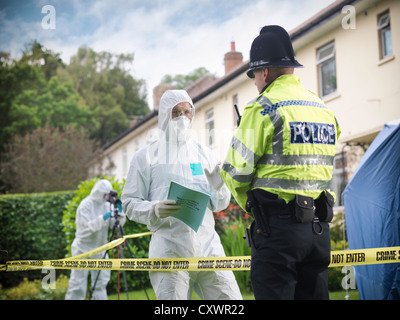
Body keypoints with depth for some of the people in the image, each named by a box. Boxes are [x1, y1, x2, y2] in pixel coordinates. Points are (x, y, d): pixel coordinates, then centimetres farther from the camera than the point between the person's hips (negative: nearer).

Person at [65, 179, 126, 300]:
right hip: (83, 249, -6)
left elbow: (118, 223, 4)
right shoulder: (85, 205, -12)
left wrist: (120, 212, -12)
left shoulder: (106, 205, 7)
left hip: (99, 249, 6)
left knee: (101, 283, 9)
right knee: (78, 284, -5)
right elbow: (87, 226, -22)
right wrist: (103, 218, -29)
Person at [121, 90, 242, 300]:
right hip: (169, 250, -3)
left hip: (208, 245, 3)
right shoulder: (146, 156, 7)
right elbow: (129, 202, 4)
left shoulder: (203, 153, 17)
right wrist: (154, 210, -15)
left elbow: (220, 205, 18)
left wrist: (218, 185, -3)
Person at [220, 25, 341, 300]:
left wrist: (251, 205, 12)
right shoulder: (325, 109, 14)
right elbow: (317, 167, 15)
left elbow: (237, 171, -7)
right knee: (313, 294, 13)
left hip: (278, 226, -7)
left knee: (273, 292, -2)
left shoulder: (264, 108, -9)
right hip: (319, 226, 7)